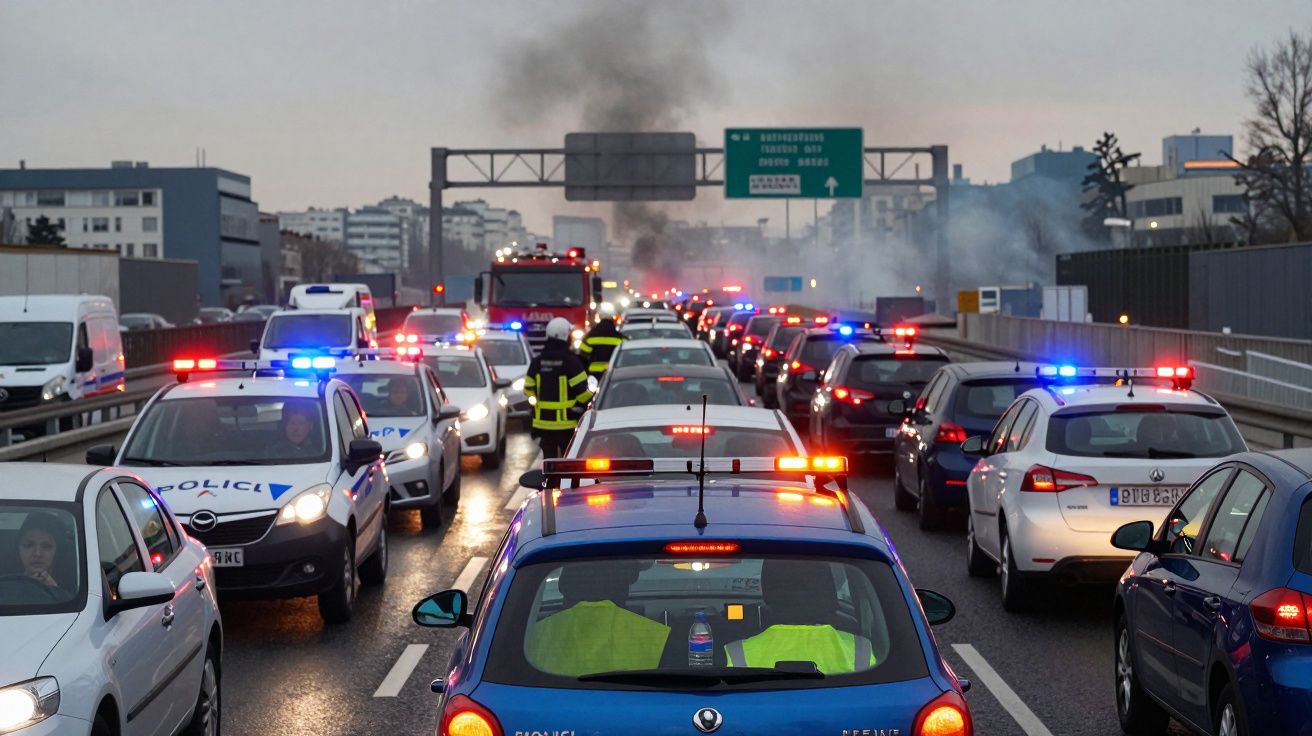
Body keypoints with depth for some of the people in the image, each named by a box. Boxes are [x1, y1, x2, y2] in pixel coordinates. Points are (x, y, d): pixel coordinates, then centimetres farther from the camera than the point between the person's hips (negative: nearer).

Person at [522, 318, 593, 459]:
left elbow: (528, 389, 6)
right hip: (566, 422, -4)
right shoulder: (571, 361, -12)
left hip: (543, 421, 4)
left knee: (549, 458, 10)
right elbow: (582, 390, -14)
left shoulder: (537, 361, 3)